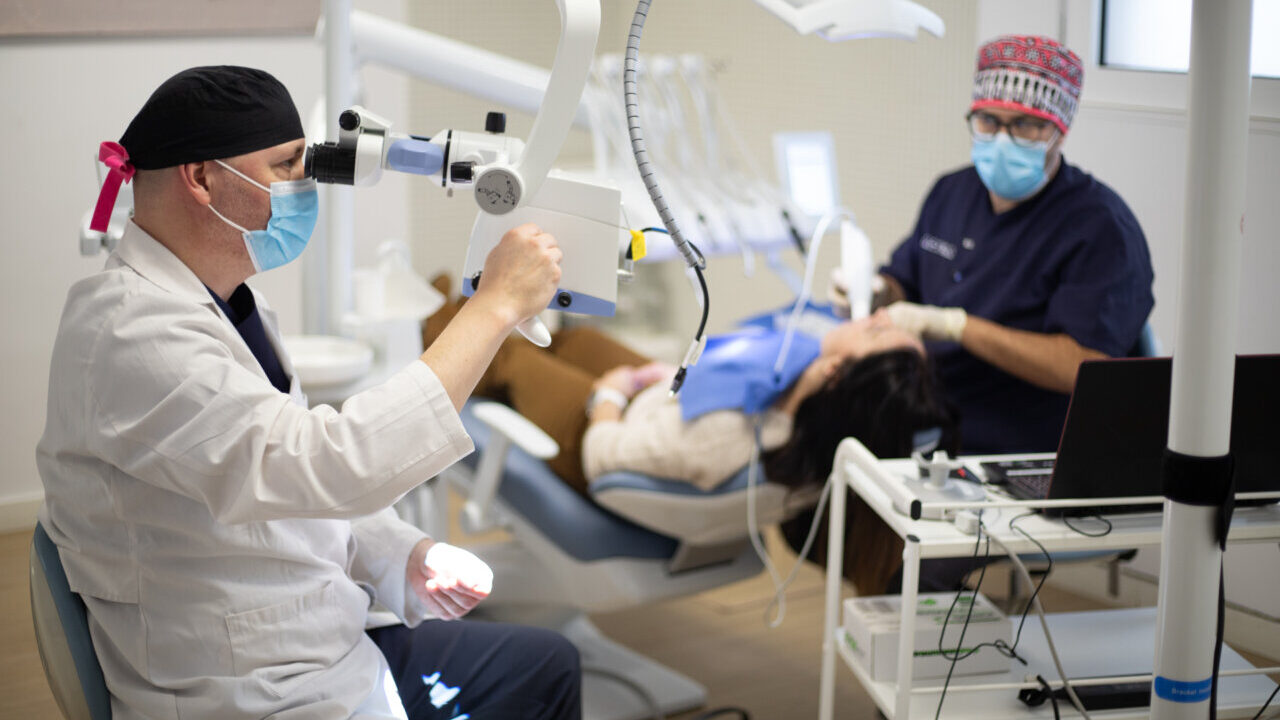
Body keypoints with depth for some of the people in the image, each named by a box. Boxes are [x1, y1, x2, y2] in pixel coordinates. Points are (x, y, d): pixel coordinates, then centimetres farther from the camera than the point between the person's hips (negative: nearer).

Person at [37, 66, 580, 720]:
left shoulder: (226, 304, 8)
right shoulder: (134, 335, -26)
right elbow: (335, 466, -37)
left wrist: (407, 557, -3)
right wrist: (496, 305, -31)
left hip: (330, 652, 10)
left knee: (548, 667, 20)